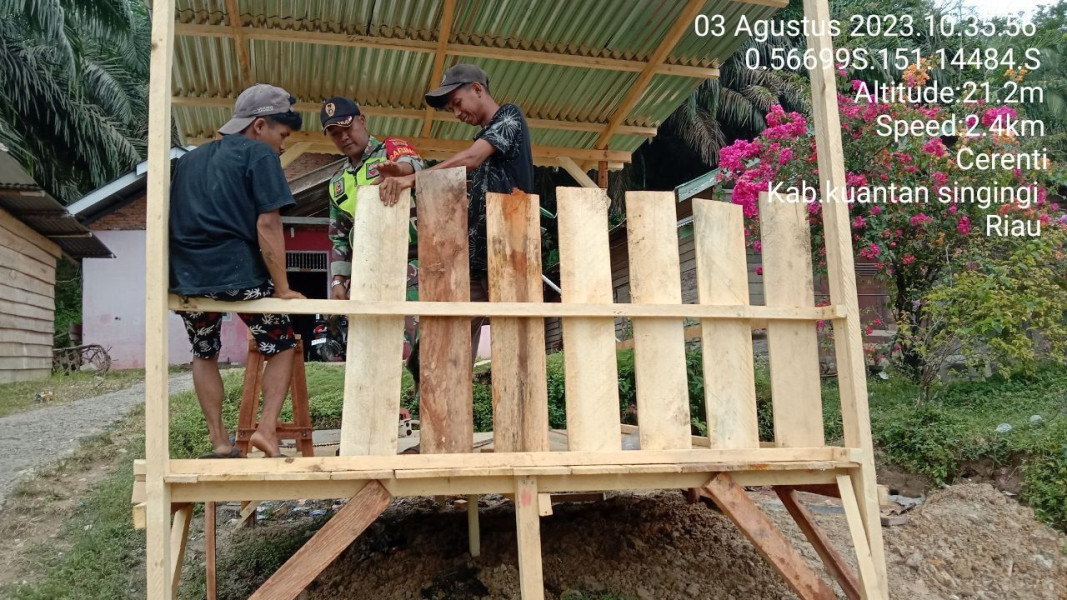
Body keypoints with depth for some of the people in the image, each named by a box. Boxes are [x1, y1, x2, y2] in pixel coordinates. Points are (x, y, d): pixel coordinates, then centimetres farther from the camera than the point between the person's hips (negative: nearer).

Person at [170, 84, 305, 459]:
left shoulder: (190, 159, 21)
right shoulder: (260, 154, 1)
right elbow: (267, 224, -9)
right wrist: (282, 287, -5)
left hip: (187, 278, 6)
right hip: (238, 273, -5)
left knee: (204, 354, 24)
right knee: (282, 346, 13)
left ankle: (219, 445, 21)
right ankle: (267, 428, -2)